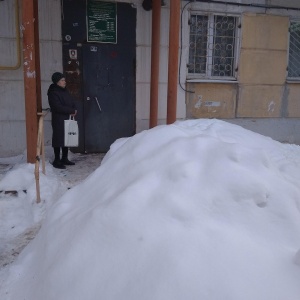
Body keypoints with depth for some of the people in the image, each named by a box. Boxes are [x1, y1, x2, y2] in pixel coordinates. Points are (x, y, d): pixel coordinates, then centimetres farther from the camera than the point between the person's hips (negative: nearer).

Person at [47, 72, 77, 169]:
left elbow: (72, 102, 15)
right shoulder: (53, 93, -10)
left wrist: (73, 110, -7)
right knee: (58, 140, -3)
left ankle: (64, 159, 23)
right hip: (58, 120, -8)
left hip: (67, 119, 8)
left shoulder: (65, 91, 15)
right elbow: (58, 107, -19)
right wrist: (72, 111, -14)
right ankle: (56, 161, 6)